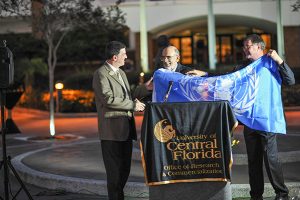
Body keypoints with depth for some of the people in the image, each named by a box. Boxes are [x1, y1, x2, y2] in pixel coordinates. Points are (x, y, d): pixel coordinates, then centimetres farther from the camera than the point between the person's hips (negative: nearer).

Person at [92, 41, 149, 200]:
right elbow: (108, 99, -19)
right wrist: (133, 105, -15)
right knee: (115, 169, -4)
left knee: (124, 168, 13)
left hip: (126, 128, 9)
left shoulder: (121, 73, 19)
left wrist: (135, 103, 7)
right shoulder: (101, 74, -9)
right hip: (112, 129, -9)